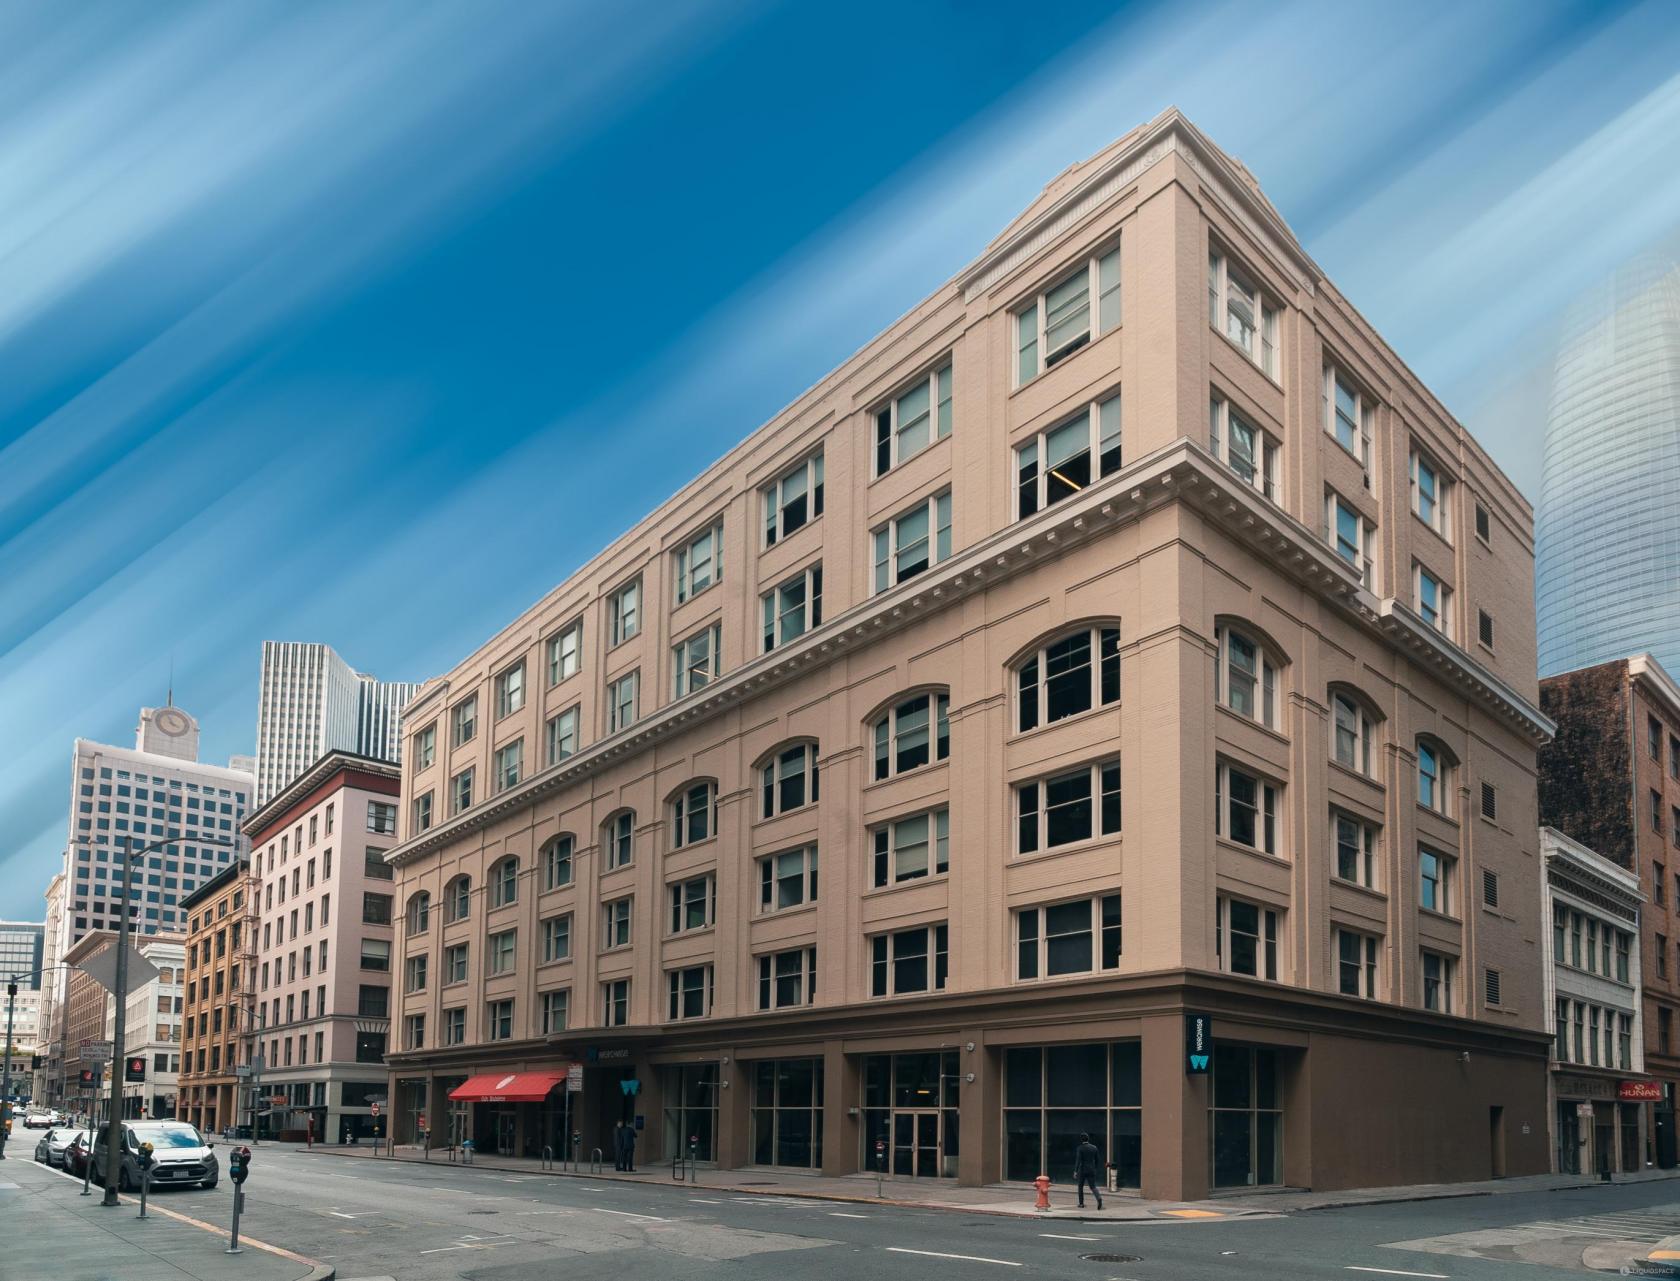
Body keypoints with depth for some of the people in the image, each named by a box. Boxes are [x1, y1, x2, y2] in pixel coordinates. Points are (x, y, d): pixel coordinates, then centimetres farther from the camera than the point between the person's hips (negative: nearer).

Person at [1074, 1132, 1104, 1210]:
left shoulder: (1080, 1148, -8)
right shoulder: (1094, 1147, 6)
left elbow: (1078, 1160, -17)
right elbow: (1098, 1160, 9)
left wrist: (1075, 1171, -17)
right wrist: (1095, 1168, 21)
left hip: (1082, 1170, -3)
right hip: (1092, 1171, 3)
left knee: (1080, 1186, 16)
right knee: (1093, 1186, 3)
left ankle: (1081, 1203, 20)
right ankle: (1099, 1198, -26)